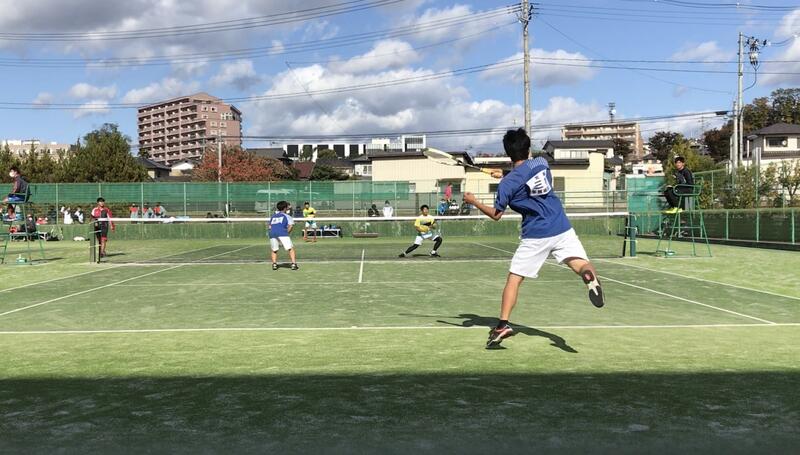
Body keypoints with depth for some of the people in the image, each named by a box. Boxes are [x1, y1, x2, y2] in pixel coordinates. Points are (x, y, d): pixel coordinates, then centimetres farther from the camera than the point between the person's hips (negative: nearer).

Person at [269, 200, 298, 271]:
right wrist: (287, 233, 12)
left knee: (274, 250, 19)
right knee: (291, 249, 0)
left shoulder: (272, 217, 29)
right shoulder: (287, 216, 18)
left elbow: (270, 227, 24)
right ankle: (294, 264, -10)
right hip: (282, 233, -4)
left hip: (272, 233, 4)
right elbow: (291, 225, 3)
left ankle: (274, 264, 4)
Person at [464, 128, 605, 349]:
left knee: (514, 279, 6)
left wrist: (474, 202, 16)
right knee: (582, 265, -4)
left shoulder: (508, 183, -6)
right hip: (562, 229, 3)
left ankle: (503, 324, -2)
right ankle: (590, 276, -41)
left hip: (535, 236, -2)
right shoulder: (542, 162, 6)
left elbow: (496, 215, 2)